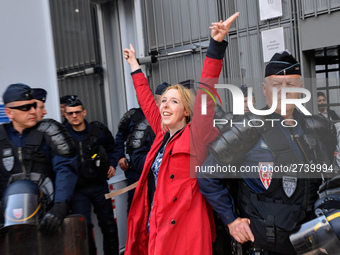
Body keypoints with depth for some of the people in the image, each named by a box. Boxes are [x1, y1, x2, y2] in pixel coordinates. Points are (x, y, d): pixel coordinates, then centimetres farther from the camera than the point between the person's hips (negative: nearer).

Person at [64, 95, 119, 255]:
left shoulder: (98, 130, -1)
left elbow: (111, 148, 16)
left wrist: (112, 164, 3)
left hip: (99, 184, 2)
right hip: (77, 189, -1)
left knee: (108, 223, 12)